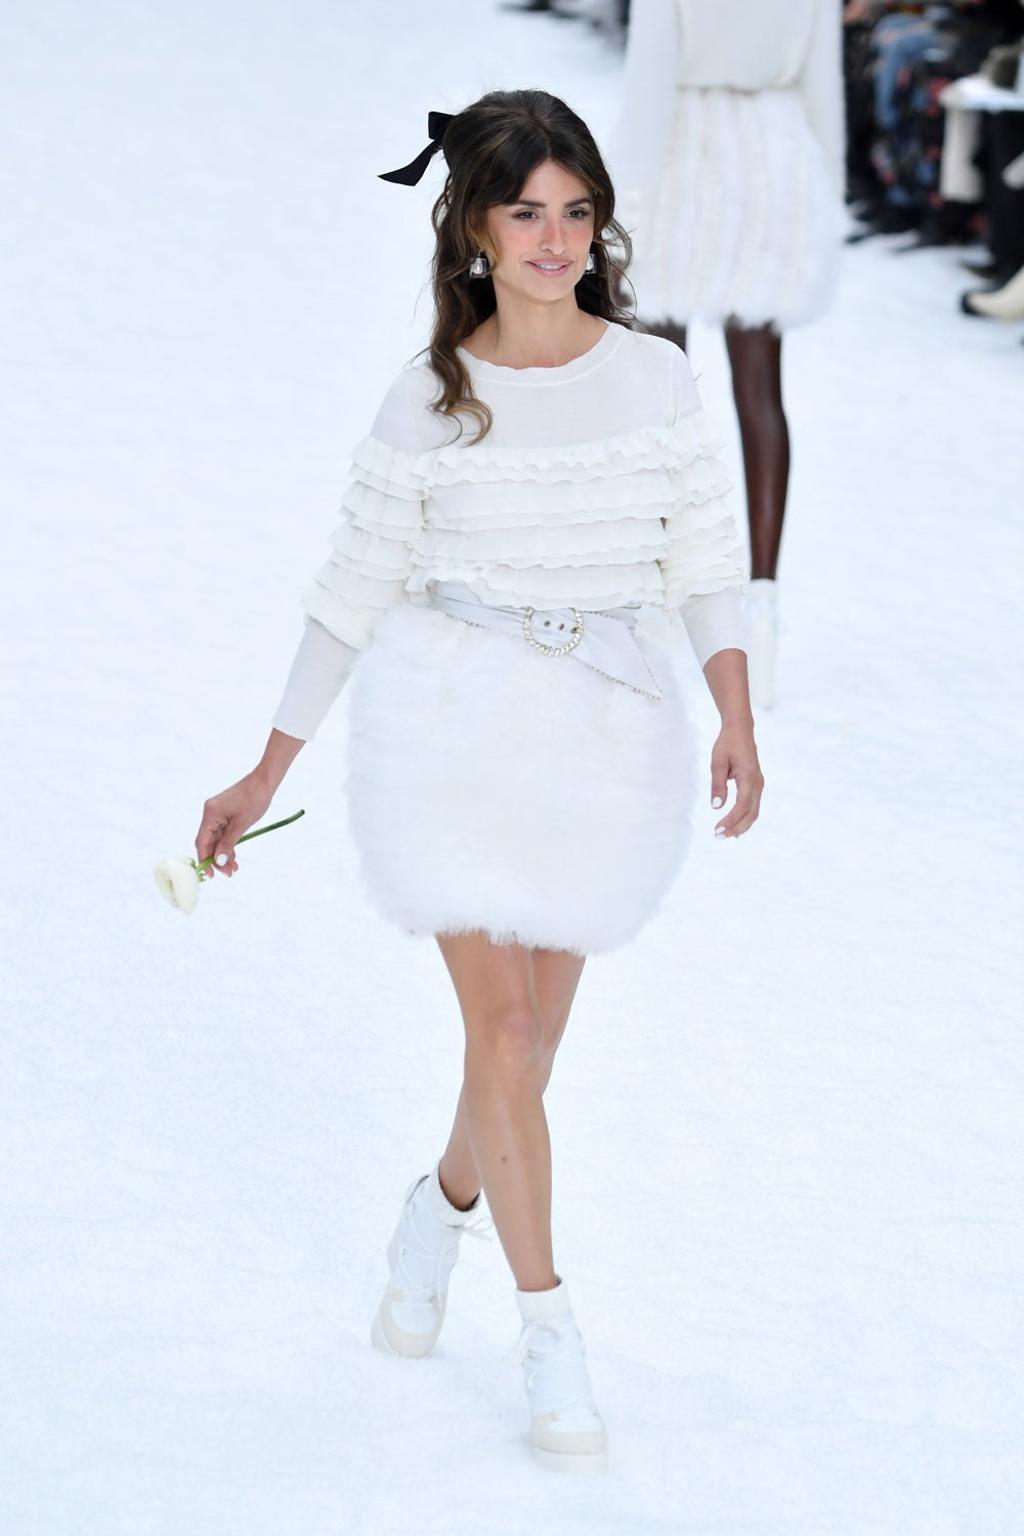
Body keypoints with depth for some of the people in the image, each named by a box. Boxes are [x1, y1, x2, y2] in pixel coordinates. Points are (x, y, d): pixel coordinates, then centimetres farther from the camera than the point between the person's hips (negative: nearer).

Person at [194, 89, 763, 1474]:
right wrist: (269, 774, 4)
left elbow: (705, 565, 4)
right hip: (450, 723, -2)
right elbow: (355, 591, 3)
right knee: (502, 1023, -8)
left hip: (610, 732, 2)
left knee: (530, 1034, 10)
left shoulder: (657, 381, 1)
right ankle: (550, 1331, 1)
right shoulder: (429, 404, -2)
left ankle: (442, 1204, 41)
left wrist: (738, 723, -8)